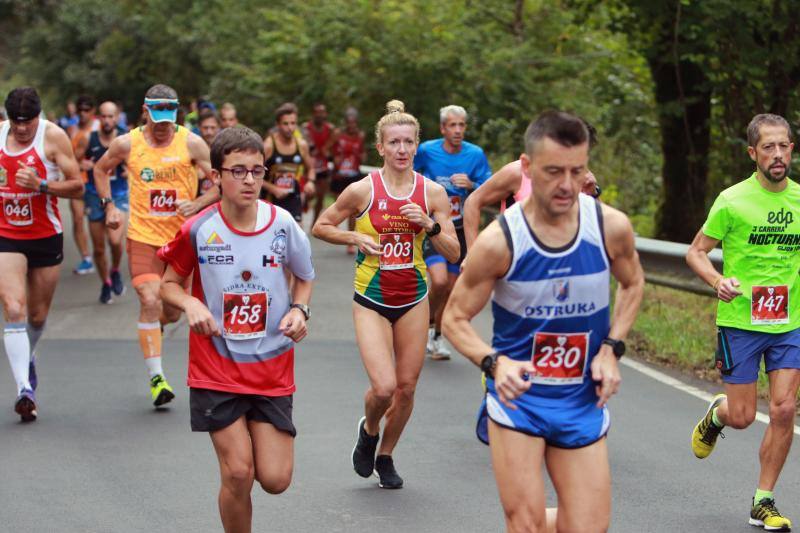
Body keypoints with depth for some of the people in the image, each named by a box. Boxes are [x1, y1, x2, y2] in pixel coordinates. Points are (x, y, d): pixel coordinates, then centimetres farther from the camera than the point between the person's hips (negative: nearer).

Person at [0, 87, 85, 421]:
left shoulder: (53, 137, -9)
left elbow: (77, 187, -10)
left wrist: (41, 185, -24)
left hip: (46, 237, 0)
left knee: (38, 314, 13)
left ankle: (27, 358, 45)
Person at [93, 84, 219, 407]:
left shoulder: (191, 144, -5)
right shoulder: (127, 144, -2)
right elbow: (101, 170, 17)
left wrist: (197, 204, -19)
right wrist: (109, 205, 5)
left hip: (182, 236, 1)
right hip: (143, 236, -1)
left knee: (173, 311, 10)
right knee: (150, 301, -17)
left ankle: (154, 325, 48)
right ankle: (155, 376, -12)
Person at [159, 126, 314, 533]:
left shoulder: (282, 224, -6)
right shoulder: (197, 230, -8)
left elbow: (305, 278, 11)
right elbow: (169, 284, 5)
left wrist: (299, 310, -8)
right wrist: (192, 305, -15)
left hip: (272, 368, 1)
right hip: (216, 368, -1)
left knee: (275, 480, -2)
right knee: (238, 474, -9)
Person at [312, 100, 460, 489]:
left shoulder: (432, 192, -2)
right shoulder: (363, 190, -9)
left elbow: (453, 253, -2)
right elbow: (321, 227, 3)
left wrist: (429, 225, -18)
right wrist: (355, 238, -14)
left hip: (413, 300, 3)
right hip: (371, 300, -3)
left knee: (406, 387, 6)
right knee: (383, 387, -16)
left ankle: (385, 456, 30)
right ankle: (369, 431, 19)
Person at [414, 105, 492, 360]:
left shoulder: (476, 154, -3)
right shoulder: (427, 151, -8)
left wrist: (471, 185, -19)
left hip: (459, 229, 3)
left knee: (451, 288, 8)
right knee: (439, 280, -21)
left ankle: (436, 337, 28)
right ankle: (428, 323, 6)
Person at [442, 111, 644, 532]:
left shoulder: (612, 227, -9)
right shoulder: (499, 241, -17)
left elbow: (632, 284, 12)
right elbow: (455, 318, -7)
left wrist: (612, 347, -2)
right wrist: (493, 363, -26)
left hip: (583, 402, 3)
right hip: (517, 396, -3)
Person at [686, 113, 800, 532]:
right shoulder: (733, 200, -8)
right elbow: (696, 252, -2)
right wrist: (718, 281, -21)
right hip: (740, 321, -3)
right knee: (741, 417, 0)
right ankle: (716, 413, 38)